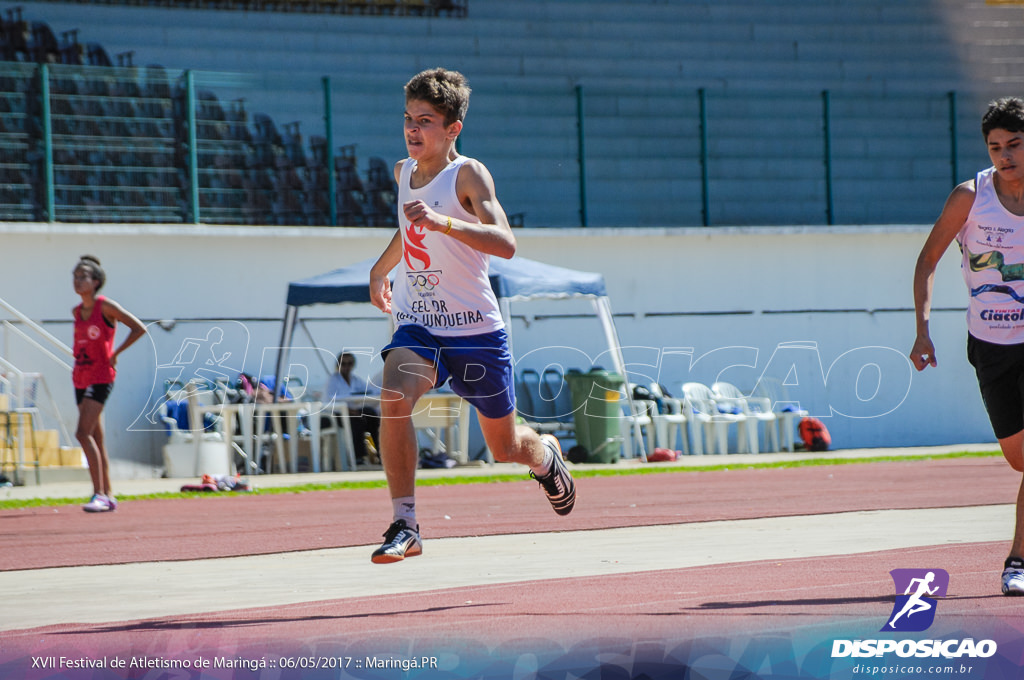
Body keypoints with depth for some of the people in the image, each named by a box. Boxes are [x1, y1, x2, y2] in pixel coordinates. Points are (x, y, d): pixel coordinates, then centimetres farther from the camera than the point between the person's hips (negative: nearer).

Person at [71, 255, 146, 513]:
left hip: (101, 377, -7)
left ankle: (99, 494, -16)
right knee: (96, 438, 10)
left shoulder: (106, 306, -9)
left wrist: (115, 354, -11)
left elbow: (139, 328, -10)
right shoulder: (77, 312, 10)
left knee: (83, 433, -18)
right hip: (81, 377, 7)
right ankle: (108, 496, 16)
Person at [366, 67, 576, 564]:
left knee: (506, 448, 12)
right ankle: (404, 524, -25)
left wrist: (442, 222, -42)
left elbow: (505, 244, -31)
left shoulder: (468, 174, -15)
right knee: (393, 397, -29)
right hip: (417, 326, 4)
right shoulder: (403, 171, 5)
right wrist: (381, 268, 28)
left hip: (475, 330, -4)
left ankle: (546, 455, 50)